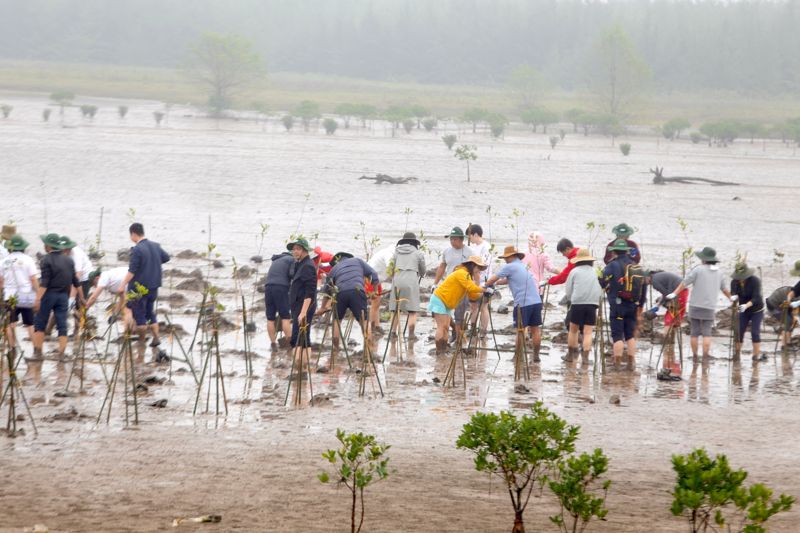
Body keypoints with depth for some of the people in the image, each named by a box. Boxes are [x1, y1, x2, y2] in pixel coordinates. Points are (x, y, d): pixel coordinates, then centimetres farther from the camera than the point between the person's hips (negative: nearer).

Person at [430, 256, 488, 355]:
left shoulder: (467, 276, 14)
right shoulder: (461, 273, -18)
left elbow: (472, 294, 10)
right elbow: (472, 288, -28)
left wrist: (483, 294, -3)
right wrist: (485, 290, -19)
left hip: (447, 304, 10)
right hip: (439, 300, -10)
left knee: (446, 328, 5)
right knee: (442, 327, -12)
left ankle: (444, 350, 4)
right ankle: (439, 352, -13)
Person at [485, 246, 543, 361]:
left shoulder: (509, 267, -2)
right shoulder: (524, 266, 21)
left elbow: (492, 280, 3)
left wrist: (487, 285, 21)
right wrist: (497, 282, 26)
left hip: (523, 303, -6)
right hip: (536, 301, 6)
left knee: (521, 330, 0)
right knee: (535, 329, 10)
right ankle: (536, 355, 14)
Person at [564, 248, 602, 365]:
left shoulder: (574, 271, 2)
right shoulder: (595, 272, 8)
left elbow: (568, 290, 6)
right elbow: (600, 290, 14)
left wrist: (570, 300, 23)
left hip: (577, 303, -1)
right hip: (592, 304, 1)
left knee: (573, 329, 14)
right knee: (588, 332, 1)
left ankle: (571, 354, 20)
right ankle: (585, 356, -7)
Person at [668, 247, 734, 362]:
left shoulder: (698, 270, -8)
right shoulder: (718, 273, 9)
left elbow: (684, 283, -13)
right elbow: (724, 288, 24)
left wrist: (674, 294, -11)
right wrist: (731, 298, 42)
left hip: (695, 306, -3)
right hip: (709, 308, 3)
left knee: (694, 333, 7)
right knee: (706, 334, 3)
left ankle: (694, 357, 12)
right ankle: (705, 357, -6)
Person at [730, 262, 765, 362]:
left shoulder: (755, 281, -26)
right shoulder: (734, 282, -14)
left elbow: (756, 298, -32)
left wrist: (746, 305, -49)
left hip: (756, 310, -3)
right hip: (744, 311, 3)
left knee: (755, 332, -12)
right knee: (739, 331, -4)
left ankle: (757, 354, -9)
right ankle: (737, 352, 8)